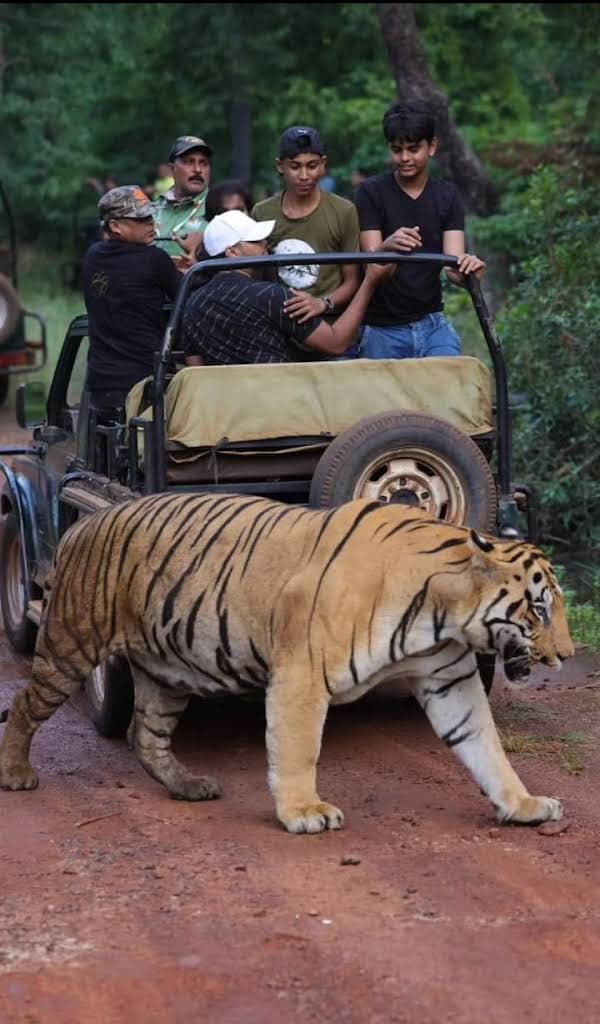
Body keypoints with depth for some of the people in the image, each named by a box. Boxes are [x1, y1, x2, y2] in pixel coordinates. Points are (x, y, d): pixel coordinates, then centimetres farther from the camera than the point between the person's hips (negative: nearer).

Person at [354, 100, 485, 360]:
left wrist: (467, 269, -30)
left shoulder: (447, 196, 5)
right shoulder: (371, 192, -3)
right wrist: (388, 247, -36)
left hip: (432, 325, 2)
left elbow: (453, 264, -5)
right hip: (382, 331, -2)